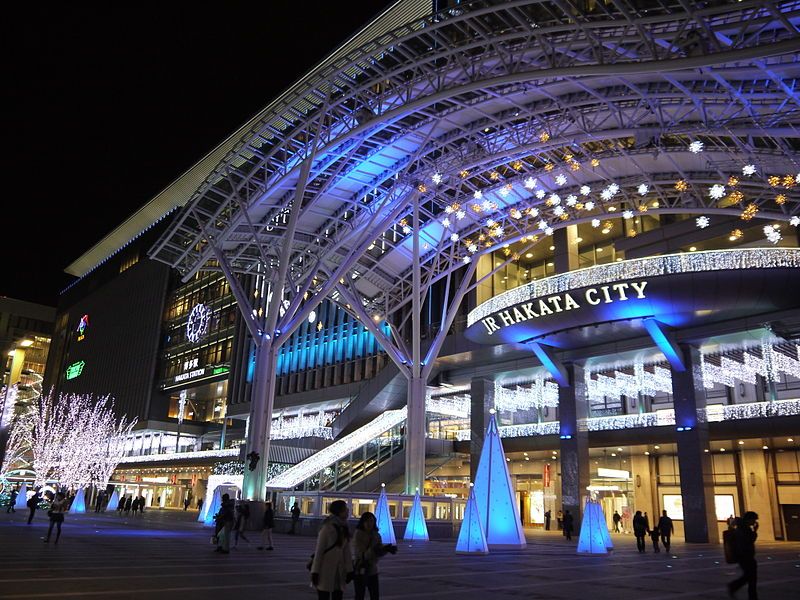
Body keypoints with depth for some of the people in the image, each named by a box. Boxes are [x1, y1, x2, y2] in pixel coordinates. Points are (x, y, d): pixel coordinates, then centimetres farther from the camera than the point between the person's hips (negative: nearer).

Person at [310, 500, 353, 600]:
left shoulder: (343, 528, 4)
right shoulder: (327, 527, -14)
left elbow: (346, 550, 6)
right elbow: (319, 550, -12)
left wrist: (349, 569, 4)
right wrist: (315, 572, -12)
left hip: (339, 571, 6)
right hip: (325, 571, -6)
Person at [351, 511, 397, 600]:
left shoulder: (376, 535, 3)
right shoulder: (357, 535, -14)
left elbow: (379, 552, -2)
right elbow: (359, 553, -20)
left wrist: (386, 548, -24)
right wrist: (373, 551, -36)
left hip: (372, 569, 6)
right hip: (359, 570, -6)